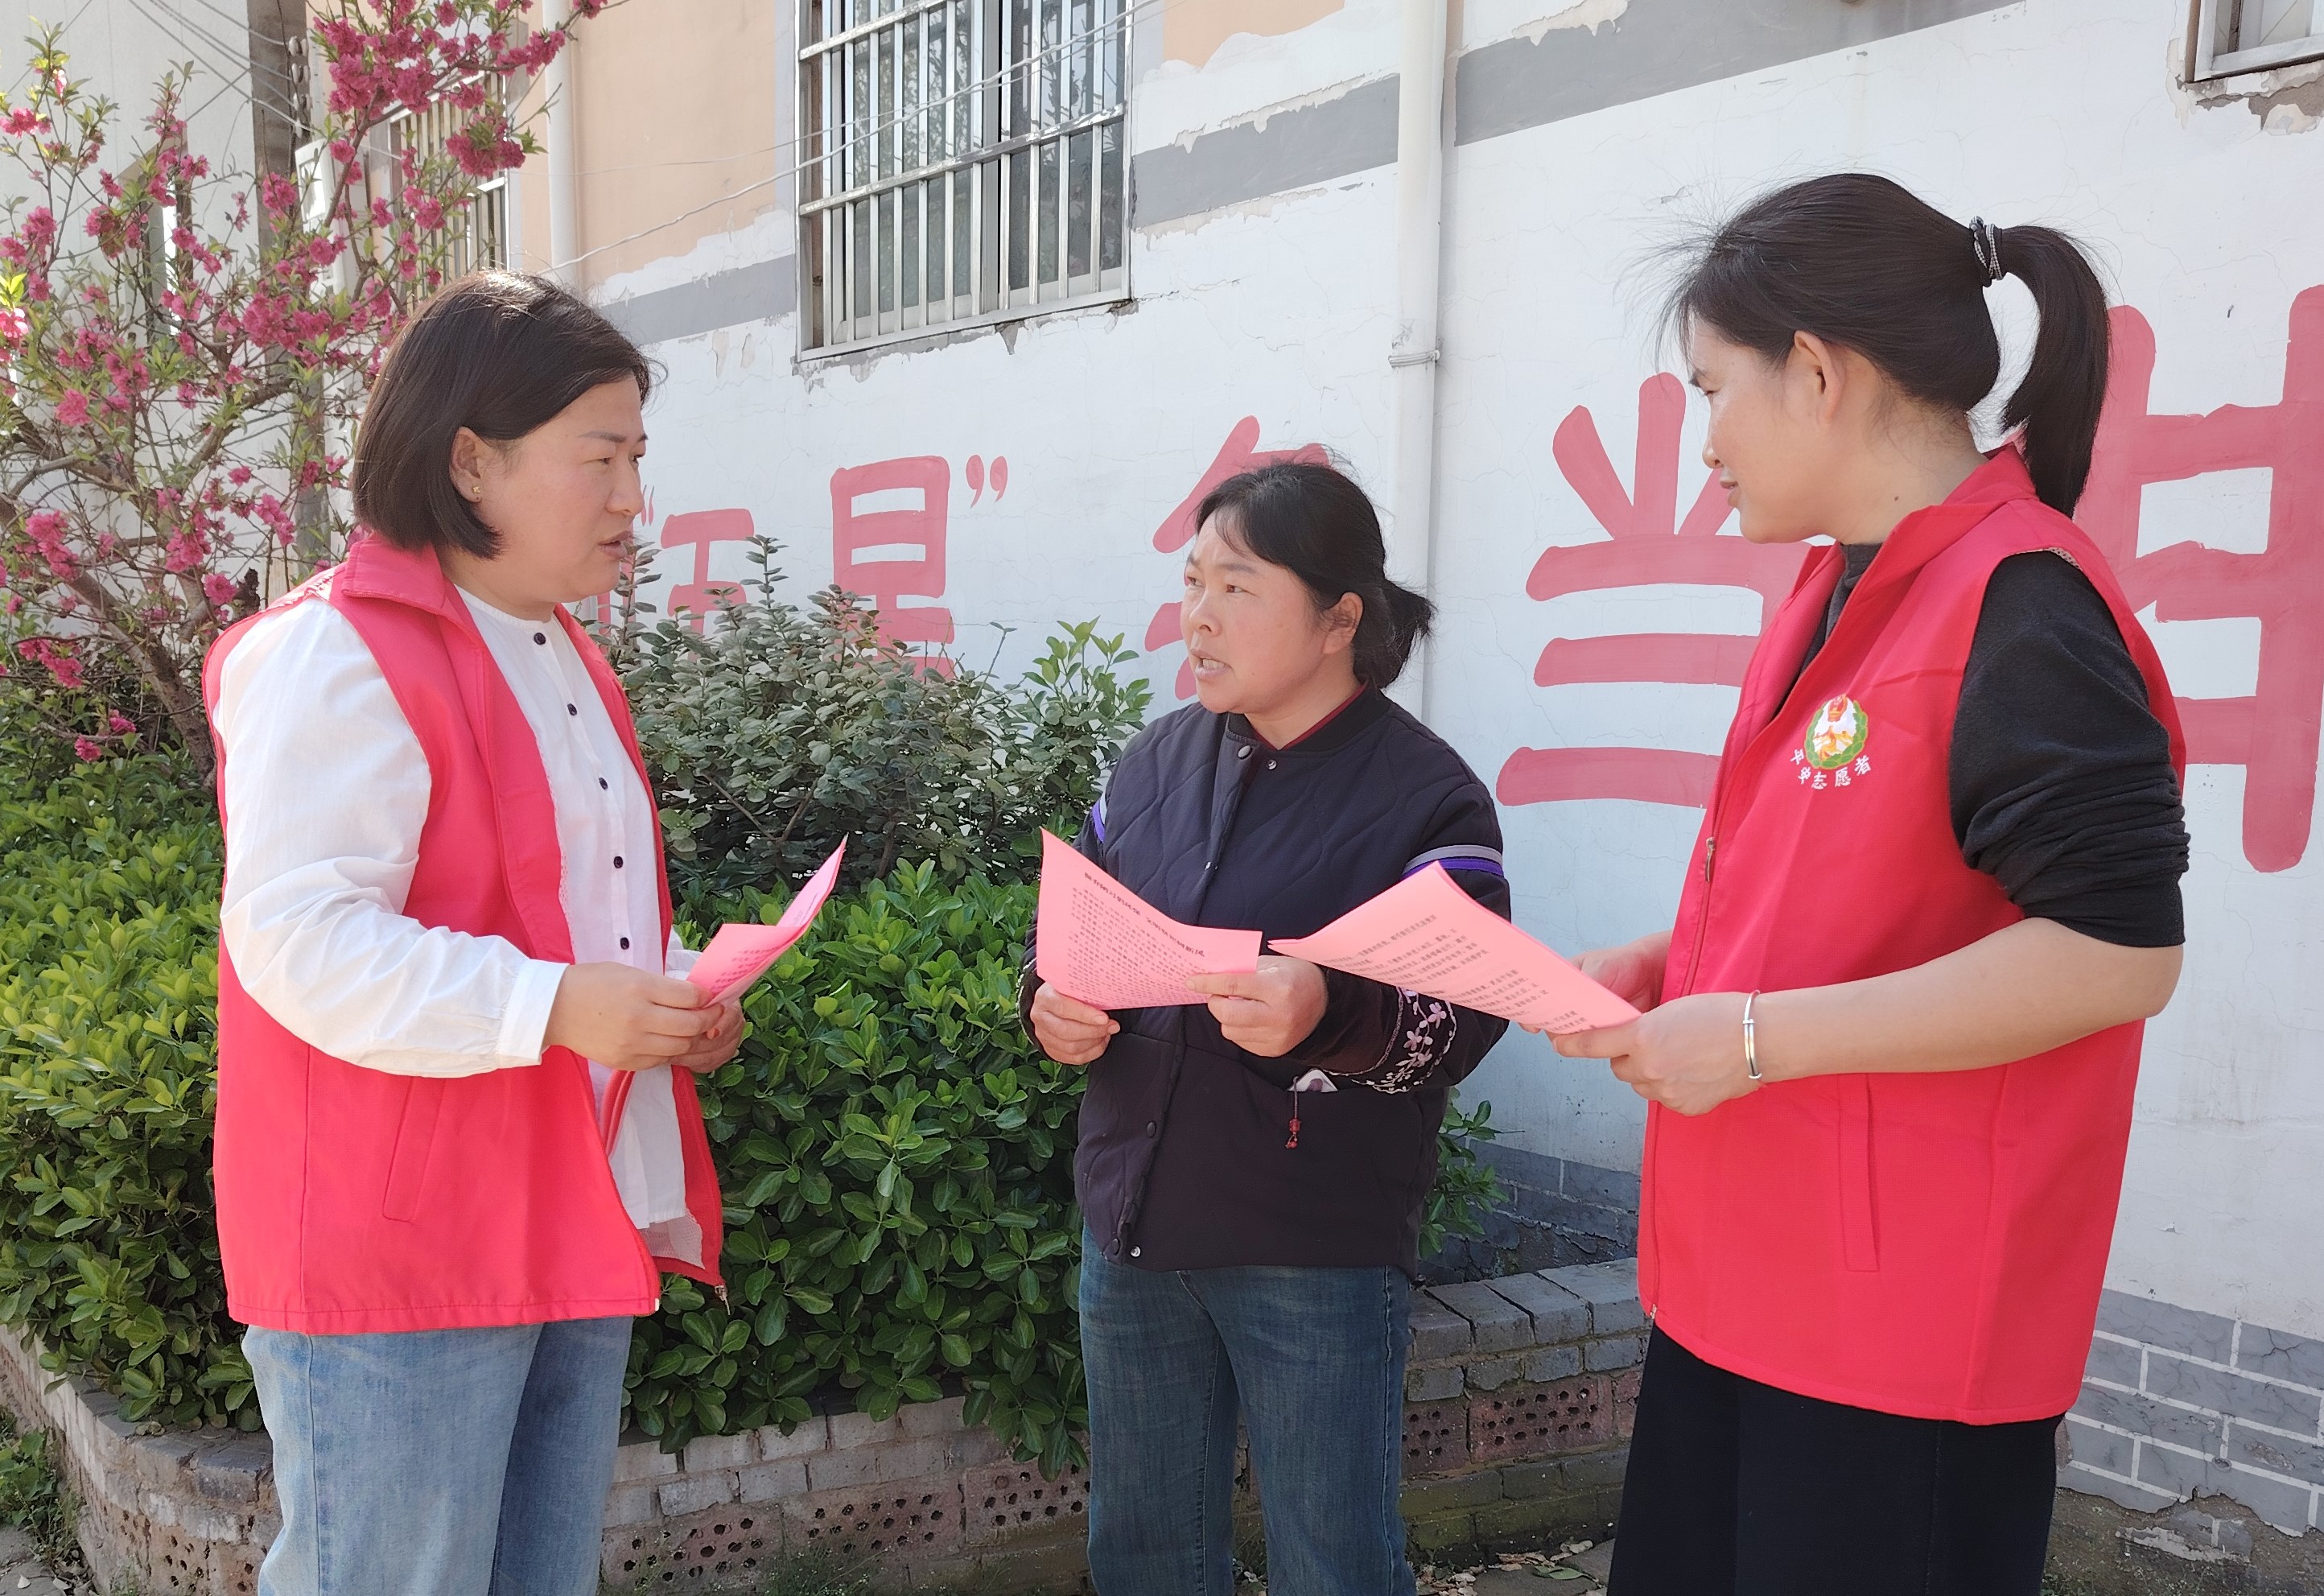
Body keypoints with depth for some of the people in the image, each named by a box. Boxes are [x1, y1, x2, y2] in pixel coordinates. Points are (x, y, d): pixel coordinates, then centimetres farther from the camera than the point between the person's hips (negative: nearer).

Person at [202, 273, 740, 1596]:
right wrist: (552, 1008, -27)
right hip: (397, 1258, -9)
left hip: (577, 1228, 9)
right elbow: (299, 939, -21)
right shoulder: (335, 657, -14)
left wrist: (671, 991, 7)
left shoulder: (562, 657, 16)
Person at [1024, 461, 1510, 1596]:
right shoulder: (1156, 760, 6)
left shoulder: (1425, 795, -11)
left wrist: (1328, 1014, -34)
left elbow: (1465, 1020, -16)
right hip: (1133, 1228, 6)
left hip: (1318, 1257, -5)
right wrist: (1051, 1007, -6)